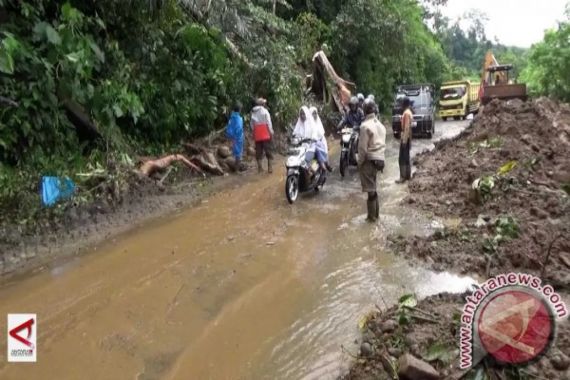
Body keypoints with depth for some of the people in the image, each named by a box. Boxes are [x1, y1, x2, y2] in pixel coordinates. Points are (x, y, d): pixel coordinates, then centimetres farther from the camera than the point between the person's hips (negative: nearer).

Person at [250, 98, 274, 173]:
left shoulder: (253, 113, 13)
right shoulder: (265, 111, -2)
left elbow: (252, 125, 10)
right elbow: (269, 123, -7)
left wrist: (254, 133, 14)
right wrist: (271, 133, -3)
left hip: (257, 135, 4)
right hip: (265, 134, -4)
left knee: (258, 152, 7)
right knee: (268, 151, -1)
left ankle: (260, 168, 7)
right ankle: (270, 167, -4)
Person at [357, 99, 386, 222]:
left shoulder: (365, 125, -15)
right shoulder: (380, 125, 10)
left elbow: (363, 147, -16)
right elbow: (383, 144, 13)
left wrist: (359, 162, -7)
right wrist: (380, 157, 19)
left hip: (369, 160, -8)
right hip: (379, 159, 8)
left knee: (370, 189, -1)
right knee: (373, 188, 18)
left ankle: (372, 216, 5)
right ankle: (376, 213, 25)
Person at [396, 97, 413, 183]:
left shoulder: (406, 113, -17)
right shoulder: (409, 112, 13)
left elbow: (406, 128, -22)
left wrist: (404, 140, -23)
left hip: (405, 138, -10)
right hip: (407, 137, 10)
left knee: (402, 158, -8)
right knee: (406, 157, 13)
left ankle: (403, 177, -7)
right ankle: (408, 175, 18)